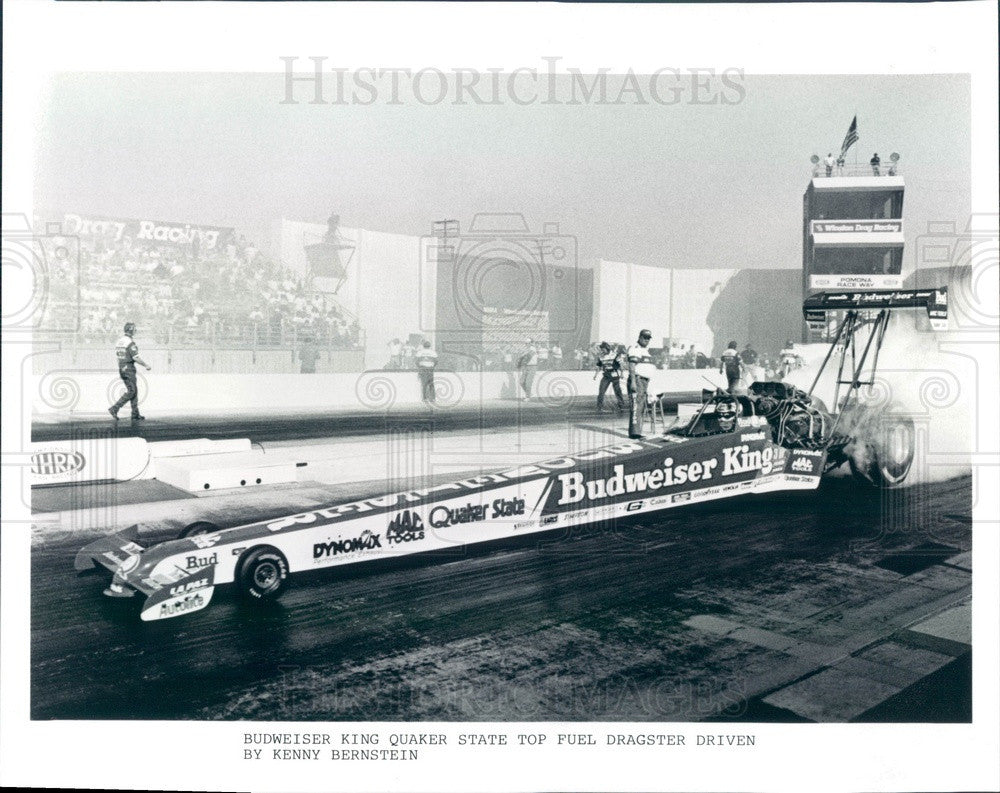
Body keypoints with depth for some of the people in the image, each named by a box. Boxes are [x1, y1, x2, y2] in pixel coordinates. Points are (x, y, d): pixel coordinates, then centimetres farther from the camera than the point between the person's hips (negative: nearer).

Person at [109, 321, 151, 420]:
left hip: (121, 369, 9)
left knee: (134, 390, 12)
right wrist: (146, 365, -8)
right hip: (129, 369, -9)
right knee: (131, 391, -4)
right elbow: (136, 357, -20)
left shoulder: (119, 341, 12)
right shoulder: (130, 342, -16)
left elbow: (117, 356, 16)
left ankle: (135, 415, 11)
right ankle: (114, 409, -11)